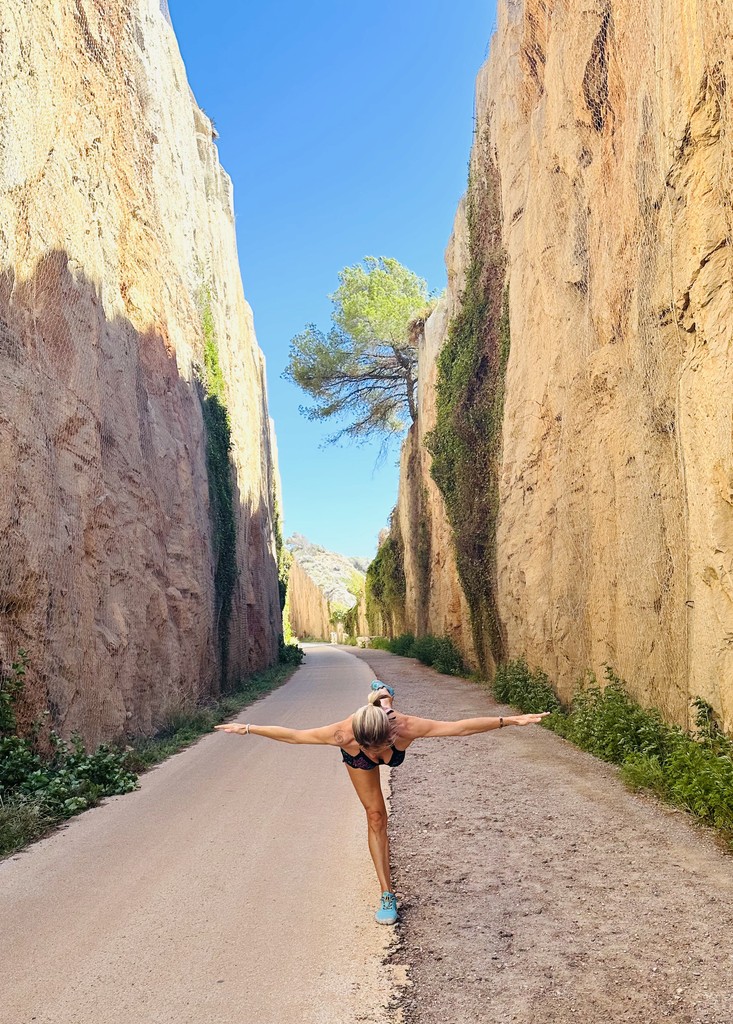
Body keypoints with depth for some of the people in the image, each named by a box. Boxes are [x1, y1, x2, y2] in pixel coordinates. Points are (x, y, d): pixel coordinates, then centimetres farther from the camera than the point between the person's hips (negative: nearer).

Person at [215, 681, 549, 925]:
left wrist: (510, 720, -39)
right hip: (356, 759, -1)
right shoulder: (345, 734, -47)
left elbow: (461, 727, -41)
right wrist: (248, 729, -26)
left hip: (387, 729, 1)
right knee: (375, 817, -2)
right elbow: (293, 735, -32)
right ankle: (387, 894, 10)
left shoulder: (407, 727, -48)